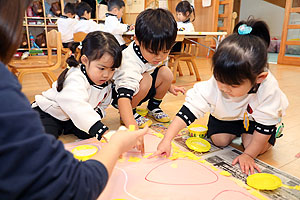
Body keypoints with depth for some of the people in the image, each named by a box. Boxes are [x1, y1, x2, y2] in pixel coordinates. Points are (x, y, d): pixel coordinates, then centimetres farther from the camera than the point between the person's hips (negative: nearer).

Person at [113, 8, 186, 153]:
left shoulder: (155, 50, -15)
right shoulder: (130, 64, -40)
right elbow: (124, 97, -53)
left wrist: (168, 86, 5)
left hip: (141, 91, 7)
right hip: (118, 93, -7)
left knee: (166, 73, -14)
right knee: (146, 80, -34)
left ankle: (153, 107, 7)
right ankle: (132, 113, -10)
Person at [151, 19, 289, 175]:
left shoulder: (269, 90, -39)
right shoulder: (214, 85, -37)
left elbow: (265, 126, -26)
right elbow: (190, 109, -37)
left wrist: (248, 155, -22)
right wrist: (167, 139, -42)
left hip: (256, 116, -1)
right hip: (226, 114, 2)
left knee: (256, 147, -15)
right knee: (219, 141, -8)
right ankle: (237, 131, 24)